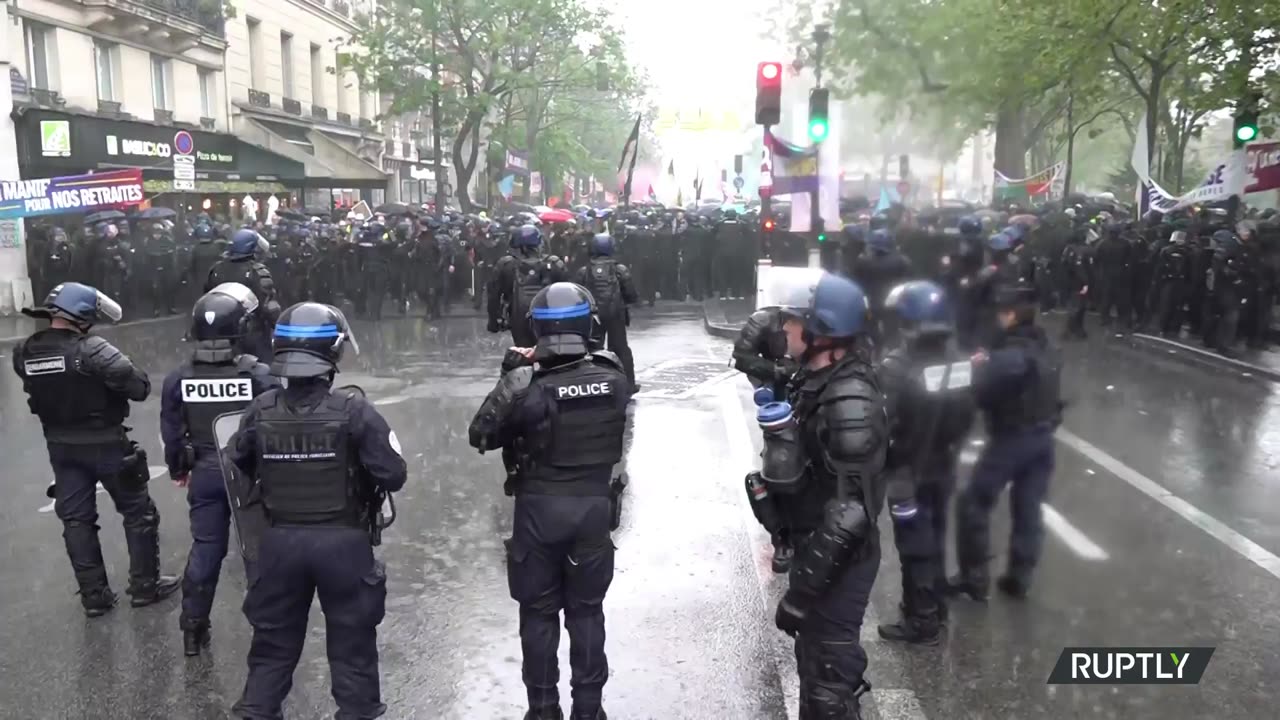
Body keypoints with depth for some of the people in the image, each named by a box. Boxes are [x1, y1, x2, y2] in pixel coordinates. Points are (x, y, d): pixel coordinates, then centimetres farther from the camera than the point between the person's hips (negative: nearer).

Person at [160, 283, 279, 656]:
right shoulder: (258, 374, -17)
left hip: (204, 474, 3)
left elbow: (172, 432, 3)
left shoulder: (179, 378, -6)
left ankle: (193, 627, 22)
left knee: (204, 547, 14)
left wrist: (177, 469, 19)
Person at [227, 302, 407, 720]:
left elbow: (238, 467, 10)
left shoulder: (261, 411, -5)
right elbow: (394, 477, -14)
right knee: (352, 643, 13)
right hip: (343, 542, -3)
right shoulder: (353, 410, -16)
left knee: (273, 642, 20)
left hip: (280, 541, 3)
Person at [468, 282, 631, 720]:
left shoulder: (526, 382, -16)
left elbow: (481, 436, -5)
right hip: (595, 506, 2)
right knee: (587, 611, 16)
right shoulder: (614, 377, -8)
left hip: (540, 509, -2)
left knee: (539, 613, 14)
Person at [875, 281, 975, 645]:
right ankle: (934, 604, 38)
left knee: (915, 546, 7)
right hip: (944, 466, 7)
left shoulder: (898, 366, -25)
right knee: (935, 537, 22)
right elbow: (966, 416, 6)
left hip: (909, 470, -6)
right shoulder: (960, 360, -4)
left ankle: (922, 621, 18)